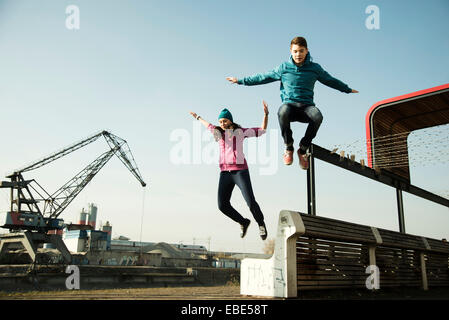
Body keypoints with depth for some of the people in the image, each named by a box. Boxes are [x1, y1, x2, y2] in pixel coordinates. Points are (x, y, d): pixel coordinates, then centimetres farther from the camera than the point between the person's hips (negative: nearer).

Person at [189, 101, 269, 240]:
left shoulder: (240, 131, 6)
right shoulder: (219, 132, 16)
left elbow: (262, 130, 11)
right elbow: (209, 126, 38)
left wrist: (265, 114, -3)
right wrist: (198, 118, 53)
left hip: (240, 171, -4)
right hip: (225, 173, 4)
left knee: (251, 202, -11)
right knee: (223, 205, -7)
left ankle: (261, 224, 20)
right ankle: (243, 222, 19)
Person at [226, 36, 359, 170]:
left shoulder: (315, 68, 10)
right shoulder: (283, 68, 8)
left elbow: (331, 81, 25)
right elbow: (263, 77, 14)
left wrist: (348, 89, 31)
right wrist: (241, 81, 13)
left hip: (307, 106, 1)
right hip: (289, 104, -1)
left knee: (317, 116, -36)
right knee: (283, 112, -39)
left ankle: (303, 149, -14)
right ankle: (288, 147, -16)